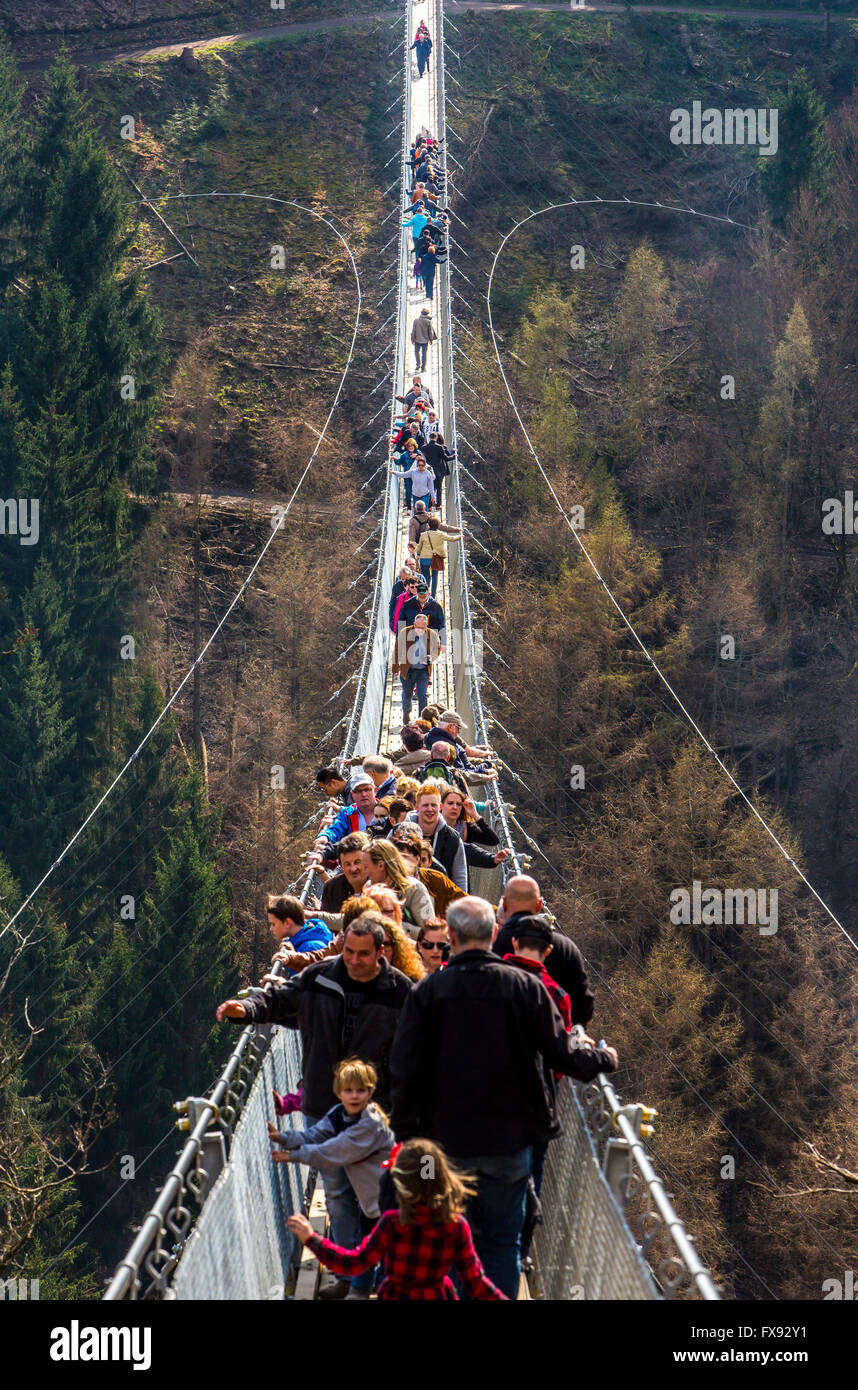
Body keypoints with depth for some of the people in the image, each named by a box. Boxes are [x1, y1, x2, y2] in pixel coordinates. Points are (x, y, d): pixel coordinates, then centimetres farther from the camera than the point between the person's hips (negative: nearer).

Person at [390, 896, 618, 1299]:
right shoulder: (525, 986, -9)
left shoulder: (428, 991, -8)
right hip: (510, 1141, 0)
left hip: (448, 1141, 0)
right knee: (503, 1239, 9)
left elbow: (405, 1068, -7)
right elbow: (562, 1054, -5)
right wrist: (603, 1058, 16)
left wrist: (405, 1130, 4)